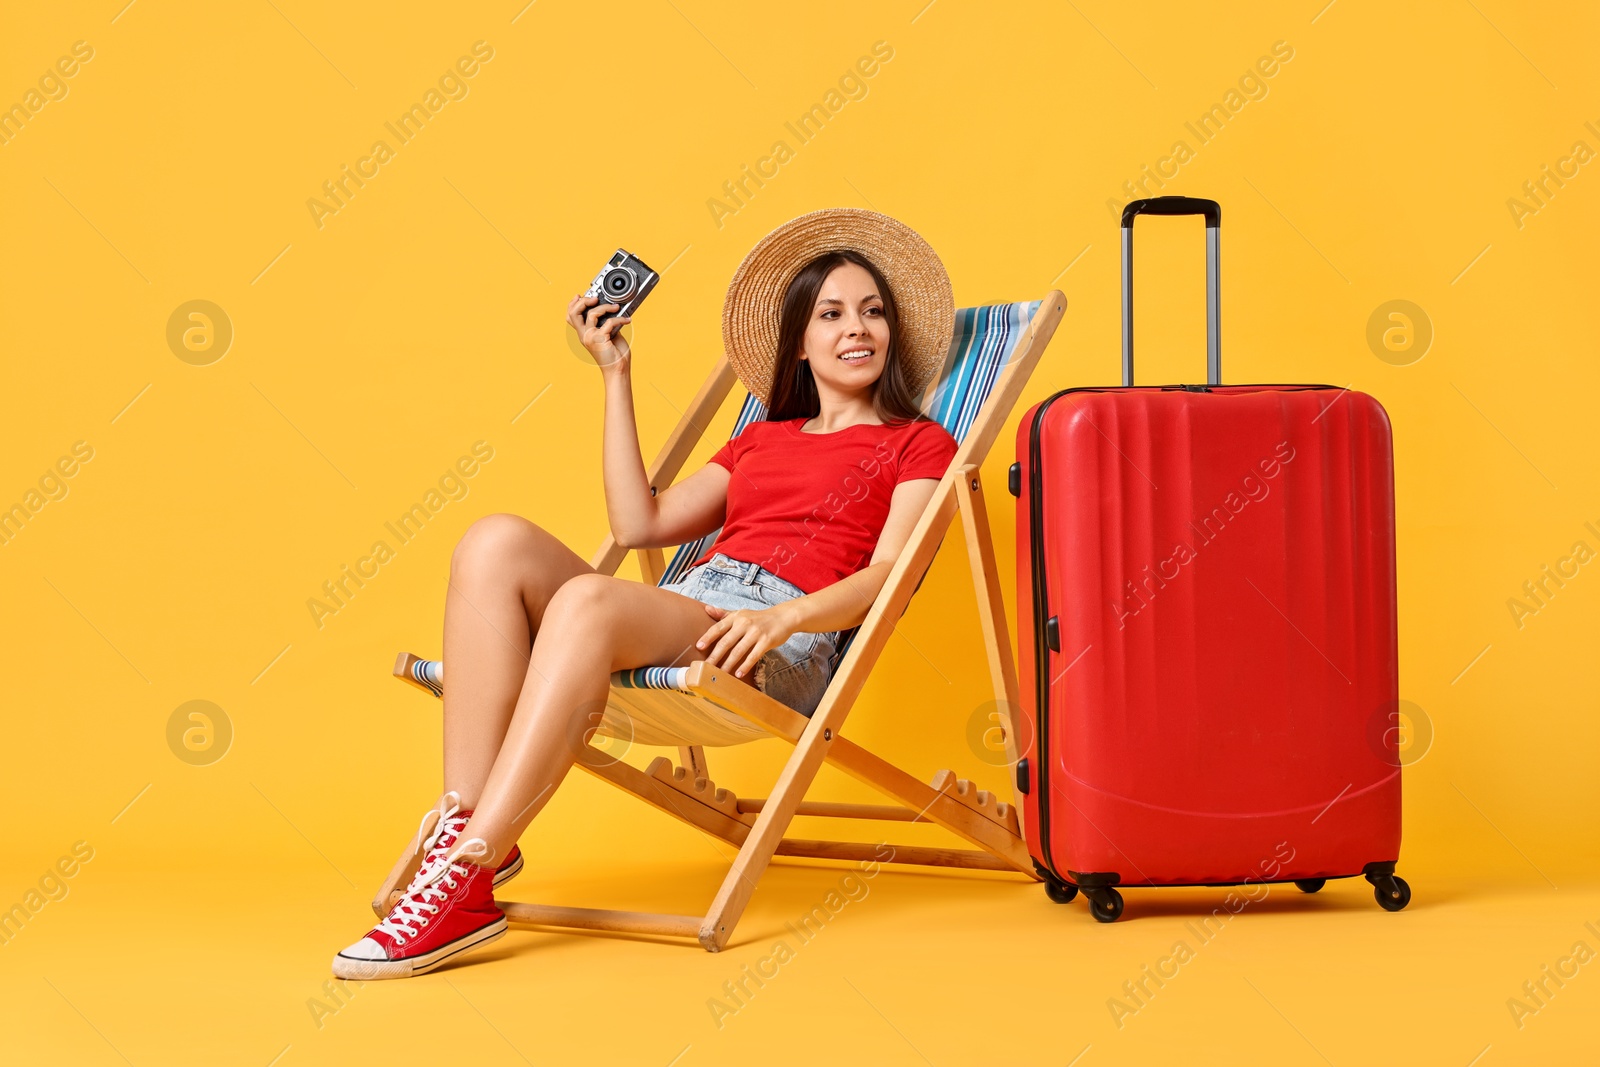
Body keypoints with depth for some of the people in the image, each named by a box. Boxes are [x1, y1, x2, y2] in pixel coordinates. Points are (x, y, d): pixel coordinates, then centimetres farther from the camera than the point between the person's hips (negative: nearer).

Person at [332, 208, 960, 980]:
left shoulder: (918, 445, 16)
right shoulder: (762, 437, 33)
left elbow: (888, 572, -1)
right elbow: (638, 523, 22)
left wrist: (784, 616, -21)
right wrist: (615, 375, 25)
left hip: (779, 648, -6)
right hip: (679, 610, 6)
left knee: (586, 600, -35)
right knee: (496, 541, -21)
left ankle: (465, 876, -39)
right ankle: (463, 821, -33)